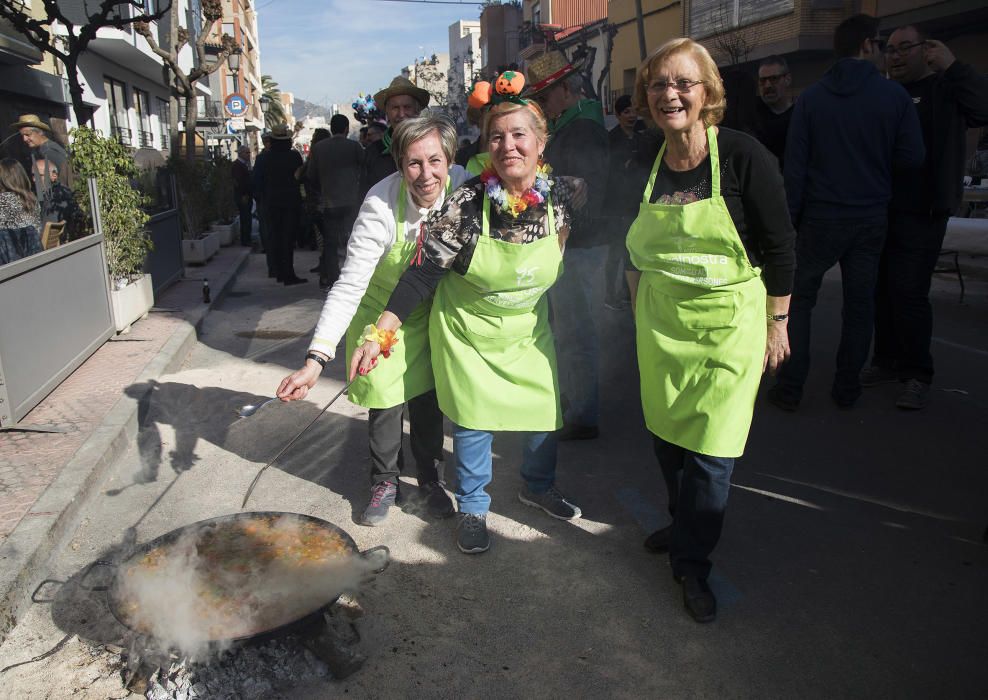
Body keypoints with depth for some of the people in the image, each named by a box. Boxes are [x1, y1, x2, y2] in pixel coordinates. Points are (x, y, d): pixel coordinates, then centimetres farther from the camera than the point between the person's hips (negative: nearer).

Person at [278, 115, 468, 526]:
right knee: (384, 399, 3)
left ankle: (429, 479, 32)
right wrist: (316, 359, -44)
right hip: (381, 312, -3)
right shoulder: (381, 205, -33)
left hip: (429, 310, 3)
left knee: (428, 395, 10)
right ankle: (385, 481, 28)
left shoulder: (461, 184, -21)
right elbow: (349, 284, -36)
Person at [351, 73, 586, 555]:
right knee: (472, 417, 2)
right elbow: (422, 275, -23)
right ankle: (472, 508, 26)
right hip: (468, 327, -4)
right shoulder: (465, 205, -24)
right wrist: (379, 335, -27)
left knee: (546, 408, 11)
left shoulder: (562, 194, -13)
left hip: (529, 327, 4)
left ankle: (538, 486, 40)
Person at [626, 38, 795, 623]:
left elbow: (781, 248, -8)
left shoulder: (743, 156, -13)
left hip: (728, 322, -4)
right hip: (660, 322, 5)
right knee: (666, 436, 15)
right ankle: (686, 525, 40)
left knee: (712, 451, -1)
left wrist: (778, 325, -5)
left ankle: (692, 562, 19)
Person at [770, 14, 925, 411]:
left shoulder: (811, 98, -2)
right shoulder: (895, 96, -3)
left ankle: (790, 389, 3)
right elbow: (912, 157, -3)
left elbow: (795, 165, -5)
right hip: (871, 218, 1)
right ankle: (847, 389, 16)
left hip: (820, 217, 0)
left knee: (799, 299, 7)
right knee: (859, 303, 10)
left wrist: (790, 217, -1)